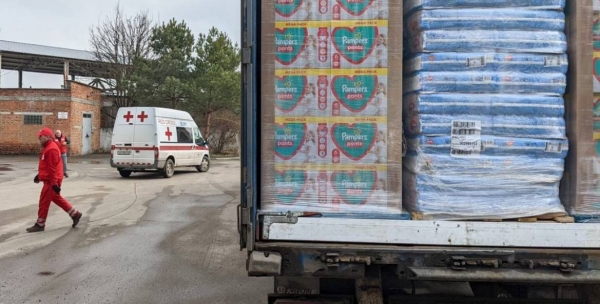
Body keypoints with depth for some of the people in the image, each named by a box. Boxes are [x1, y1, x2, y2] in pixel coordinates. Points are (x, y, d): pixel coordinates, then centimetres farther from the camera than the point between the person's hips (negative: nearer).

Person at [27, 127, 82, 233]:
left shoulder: (51, 149, -21)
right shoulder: (48, 147, 13)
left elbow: (53, 168, -24)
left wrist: (54, 183, -25)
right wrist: (39, 175, 25)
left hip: (51, 181, -10)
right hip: (49, 180, 10)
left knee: (44, 201, -1)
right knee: (57, 198, 17)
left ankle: (40, 224, 9)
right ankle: (75, 214, 21)